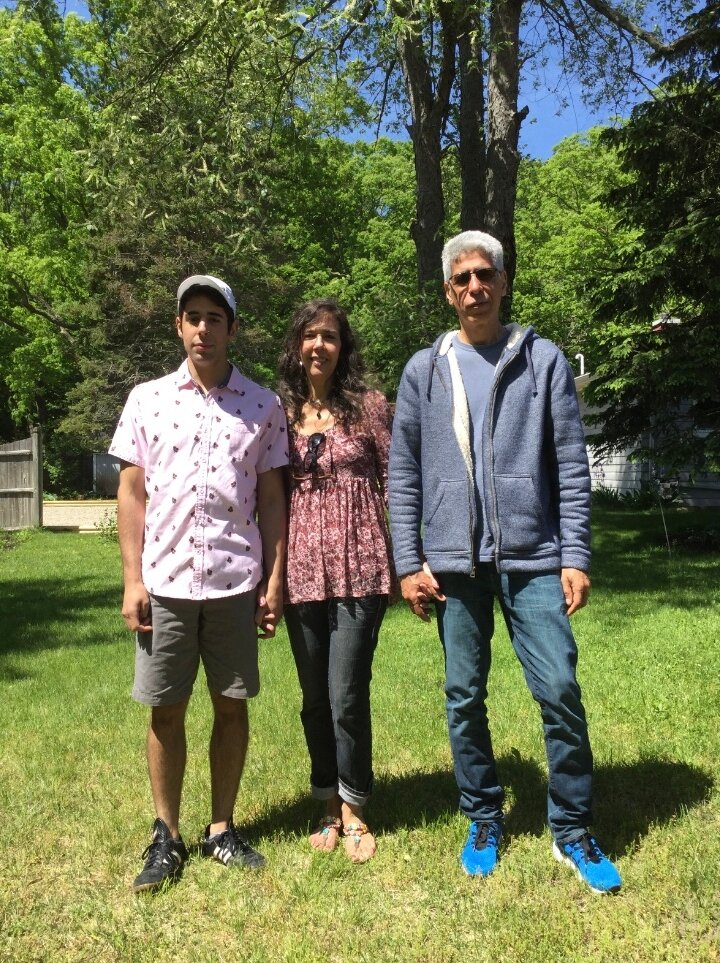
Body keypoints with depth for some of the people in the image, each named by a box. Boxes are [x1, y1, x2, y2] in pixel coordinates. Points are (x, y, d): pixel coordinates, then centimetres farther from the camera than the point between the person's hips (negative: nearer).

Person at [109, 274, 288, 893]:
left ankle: (223, 829, 26)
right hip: (165, 581, 0)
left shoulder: (263, 406, 4)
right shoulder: (147, 399, 5)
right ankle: (166, 837, 24)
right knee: (166, 709, 8)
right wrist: (132, 579, -1)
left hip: (236, 581, 0)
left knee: (231, 705, 9)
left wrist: (275, 579, 0)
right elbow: (132, 492, 4)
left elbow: (272, 497, 5)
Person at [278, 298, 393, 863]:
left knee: (347, 697, -2)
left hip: (359, 567, -3)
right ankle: (330, 807, 31)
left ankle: (353, 811, 20)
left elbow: (394, 483, 0)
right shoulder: (282, 412, 8)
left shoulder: (368, 406, 0)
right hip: (302, 570, 3)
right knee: (315, 699, 12)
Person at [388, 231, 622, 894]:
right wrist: (409, 563, 0)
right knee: (464, 697, 9)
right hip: (454, 561, 2)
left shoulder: (544, 361, 4)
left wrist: (575, 557, -5)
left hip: (533, 558, -1)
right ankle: (484, 819, 29)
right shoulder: (425, 370, 7)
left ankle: (573, 830, 18)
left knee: (560, 691, -2)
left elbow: (572, 467, 1)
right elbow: (404, 474, 6)